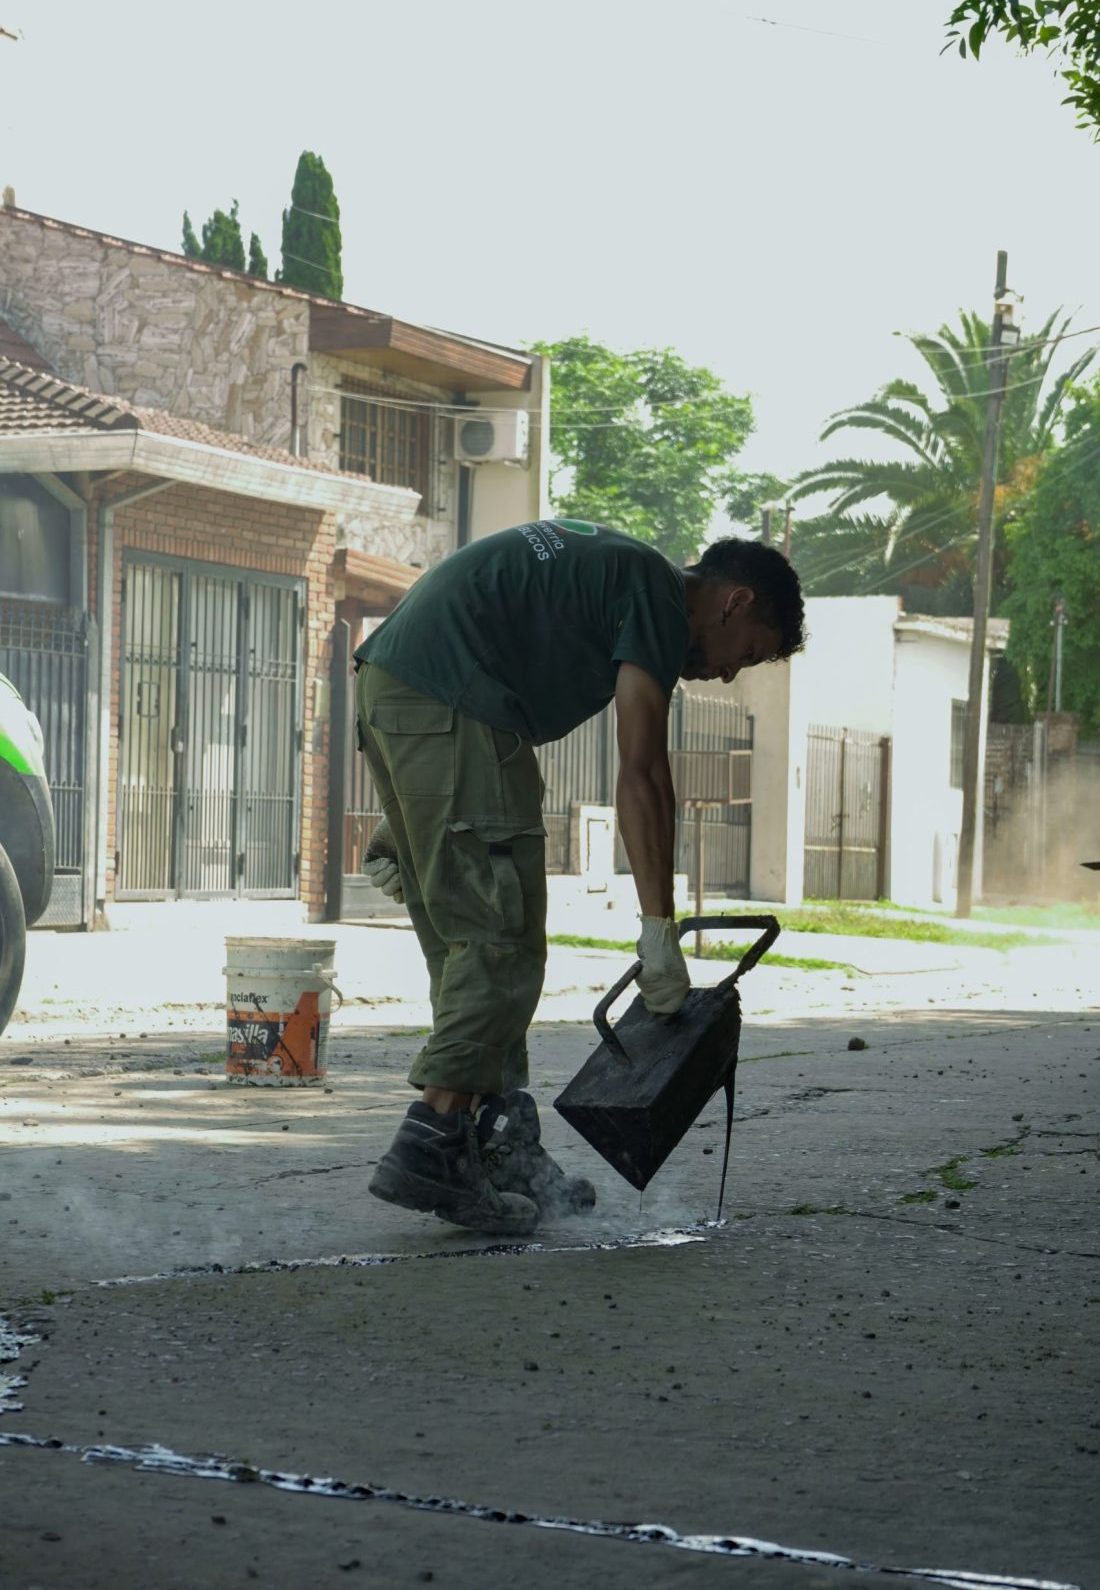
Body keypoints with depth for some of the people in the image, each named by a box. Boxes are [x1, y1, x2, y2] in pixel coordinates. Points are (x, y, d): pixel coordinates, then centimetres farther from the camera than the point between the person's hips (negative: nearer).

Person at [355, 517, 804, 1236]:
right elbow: (643, 776, -9)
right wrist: (660, 930, -9)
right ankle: (429, 1145, -11)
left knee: (463, 943, 13)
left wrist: (408, 822, 25)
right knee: (501, 941, -6)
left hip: (385, 683, 10)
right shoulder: (661, 597, -2)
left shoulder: (606, 564, 26)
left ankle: (502, 1149, 16)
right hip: (450, 707, -10)